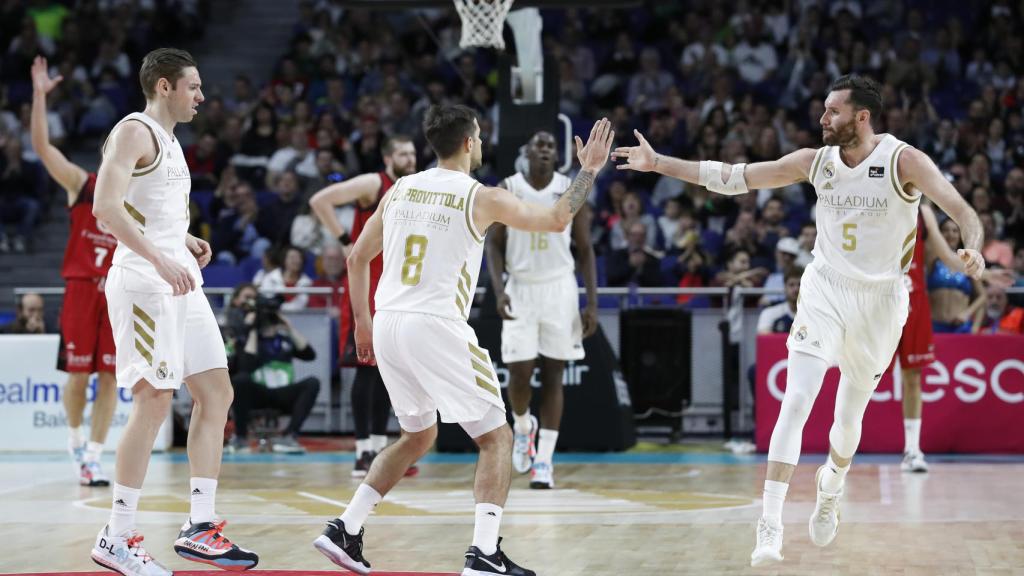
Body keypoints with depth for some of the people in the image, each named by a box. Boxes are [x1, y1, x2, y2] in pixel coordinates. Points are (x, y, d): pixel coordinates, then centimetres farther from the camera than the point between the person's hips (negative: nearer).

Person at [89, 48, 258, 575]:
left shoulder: (169, 141, 20)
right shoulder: (133, 132, -9)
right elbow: (106, 206, -22)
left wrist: (186, 242, 12)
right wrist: (161, 261, -28)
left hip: (179, 283, 10)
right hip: (142, 283, -10)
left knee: (216, 393, 7)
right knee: (154, 402, -11)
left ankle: (198, 528, 11)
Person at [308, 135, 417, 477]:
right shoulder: (372, 184, -8)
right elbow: (320, 201, -17)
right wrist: (344, 241, -15)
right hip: (366, 285, -7)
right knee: (367, 367, -8)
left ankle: (380, 447, 16)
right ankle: (363, 451, -7)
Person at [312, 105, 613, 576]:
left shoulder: (400, 190, 12)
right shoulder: (480, 198, -3)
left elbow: (357, 259, 17)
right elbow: (556, 220, 5)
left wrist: (362, 321, 27)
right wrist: (589, 169, 17)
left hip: (387, 326, 6)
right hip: (436, 327, -6)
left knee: (418, 436, 25)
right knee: (496, 438, 5)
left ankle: (344, 531, 17)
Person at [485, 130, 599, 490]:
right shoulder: (507, 190, -1)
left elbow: (585, 250, 3)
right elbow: (494, 244, 1)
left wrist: (592, 303, -4)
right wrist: (499, 289, -15)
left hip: (560, 289, 0)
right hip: (520, 289, 0)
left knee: (553, 375, -1)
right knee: (519, 374, -6)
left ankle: (545, 460, 2)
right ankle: (522, 426, 27)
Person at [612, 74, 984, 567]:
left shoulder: (903, 160, -13)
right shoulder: (815, 161, -2)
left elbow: (959, 208, -23)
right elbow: (735, 178, 3)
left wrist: (974, 248, -45)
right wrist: (658, 163, 1)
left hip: (880, 300, -1)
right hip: (825, 291, 1)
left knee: (849, 417, 12)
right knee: (796, 401, -16)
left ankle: (831, 487, 46)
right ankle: (770, 526, -19)